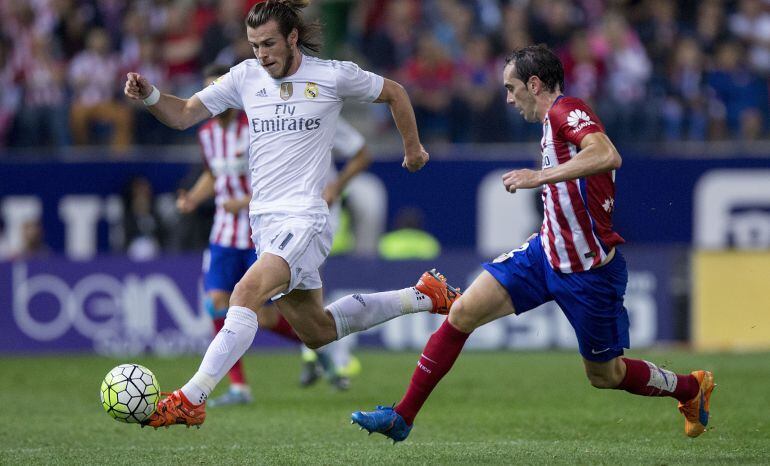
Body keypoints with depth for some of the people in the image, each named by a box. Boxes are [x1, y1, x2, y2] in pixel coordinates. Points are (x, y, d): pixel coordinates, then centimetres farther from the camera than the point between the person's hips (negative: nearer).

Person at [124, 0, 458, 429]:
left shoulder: (334, 76, -4)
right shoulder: (246, 77, 6)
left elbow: (394, 93, 13)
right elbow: (184, 115, 5)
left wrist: (413, 147, 21)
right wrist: (149, 95, -14)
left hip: (305, 220, -6)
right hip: (264, 219, 6)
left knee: (248, 292, -29)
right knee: (317, 332, 17)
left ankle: (190, 400, -33)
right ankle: (423, 297, 36)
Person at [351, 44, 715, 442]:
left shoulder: (567, 111, -18)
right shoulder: (554, 120, 11)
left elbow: (608, 156, -37)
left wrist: (540, 176, -36)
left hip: (589, 271, -8)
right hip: (546, 253, 8)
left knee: (604, 375, 9)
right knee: (463, 312, -6)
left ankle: (692, 387, 36)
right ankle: (402, 417, -1)